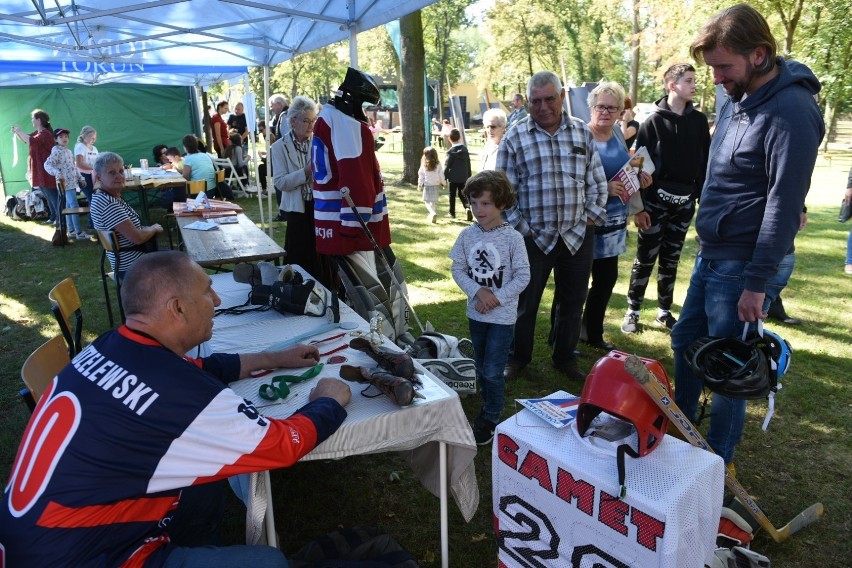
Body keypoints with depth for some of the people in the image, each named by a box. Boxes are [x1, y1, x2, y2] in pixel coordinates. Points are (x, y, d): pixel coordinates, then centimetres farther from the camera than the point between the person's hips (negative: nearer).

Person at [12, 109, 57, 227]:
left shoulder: (45, 134, -17)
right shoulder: (38, 133, 14)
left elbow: (31, 141, -32)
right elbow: (25, 139, 27)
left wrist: (20, 131, -19)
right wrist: (17, 132, 9)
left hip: (46, 172, -10)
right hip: (40, 171, 10)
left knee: (53, 197, -9)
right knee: (49, 197, 14)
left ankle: (60, 220, -8)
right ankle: (53, 218, 20)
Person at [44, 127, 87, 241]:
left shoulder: (68, 151, 15)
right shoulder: (56, 152, -12)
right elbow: (47, 164, -22)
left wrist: (80, 178, 26)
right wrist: (56, 173, -38)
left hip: (72, 183, 9)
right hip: (65, 183, -9)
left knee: (69, 207, 13)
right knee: (75, 206, -11)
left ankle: (71, 231, 18)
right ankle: (79, 232, -9)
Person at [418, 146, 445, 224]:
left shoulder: (423, 166, -7)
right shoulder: (438, 165, -5)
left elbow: (421, 176, 1)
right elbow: (441, 176, 0)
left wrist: (420, 185, 12)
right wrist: (444, 183, 15)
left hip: (427, 186, -2)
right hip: (436, 186, 2)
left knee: (427, 201, 4)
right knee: (434, 202, 13)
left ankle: (432, 213, -21)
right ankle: (433, 216, 17)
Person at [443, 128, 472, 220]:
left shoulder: (450, 152, -13)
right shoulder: (465, 149, 2)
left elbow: (447, 166, -12)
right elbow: (468, 164, 9)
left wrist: (444, 178, -3)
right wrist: (469, 176, 17)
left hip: (453, 178, -4)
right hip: (463, 177, 4)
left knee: (452, 195, 11)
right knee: (462, 194, 12)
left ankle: (452, 212, 19)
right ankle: (467, 208, -11)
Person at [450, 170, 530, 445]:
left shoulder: (512, 238, -14)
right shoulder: (467, 235, -4)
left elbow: (523, 276, -12)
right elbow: (457, 269, 0)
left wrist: (497, 298, -18)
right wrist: (478, 291, -15)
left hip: (503, 316, -4)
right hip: (476, 313, 4)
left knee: (493, 371, -1)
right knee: (481, 367, 19)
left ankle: (490, 419, 18)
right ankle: (489, 406, 40)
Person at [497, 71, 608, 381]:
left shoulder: (583, 132, 6)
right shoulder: (514, 138, -4)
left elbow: (597, 182, 10)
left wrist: (592, 217, 2)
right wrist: (521, 230, -8)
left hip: (578, 235, 3)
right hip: (534, 236, -3)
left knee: (572, 302, 13)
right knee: (525, 301, 8)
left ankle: (565, 358, 32)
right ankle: (517, 358, 29)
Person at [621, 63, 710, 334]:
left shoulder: (699, 121, 8)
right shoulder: (653, 121, -5)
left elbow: (705, 160, 10)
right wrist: (639, 204, -14)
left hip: (686, 200, 4)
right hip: (656, 200, -4)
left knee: (671, 260, 12)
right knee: (645, 259, 2)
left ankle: (664, 312, 23)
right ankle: (632, 312, 13)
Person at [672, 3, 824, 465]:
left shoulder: (790, 111, -20)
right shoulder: (736, 99, 8)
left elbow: (784, 205, -22)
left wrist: (757, 283, -21)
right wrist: (708, 244, 17)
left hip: (745, 265, -9)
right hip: (711, 253, 9)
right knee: (685, 341, 19)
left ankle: (717, 462, 23)